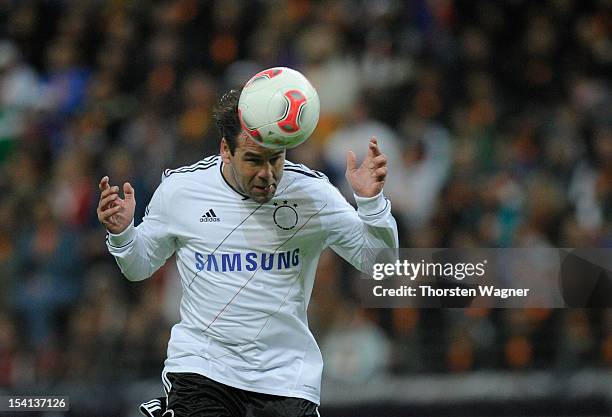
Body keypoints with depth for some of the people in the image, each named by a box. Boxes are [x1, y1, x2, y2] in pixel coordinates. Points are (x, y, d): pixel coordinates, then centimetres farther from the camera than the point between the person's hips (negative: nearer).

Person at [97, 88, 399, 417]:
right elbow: (139, 266, 13)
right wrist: (121, 233, -7)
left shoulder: (311, 191, -4)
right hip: (200, 363, -1)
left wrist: (370, 202, -17)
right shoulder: (180, 188, -2)